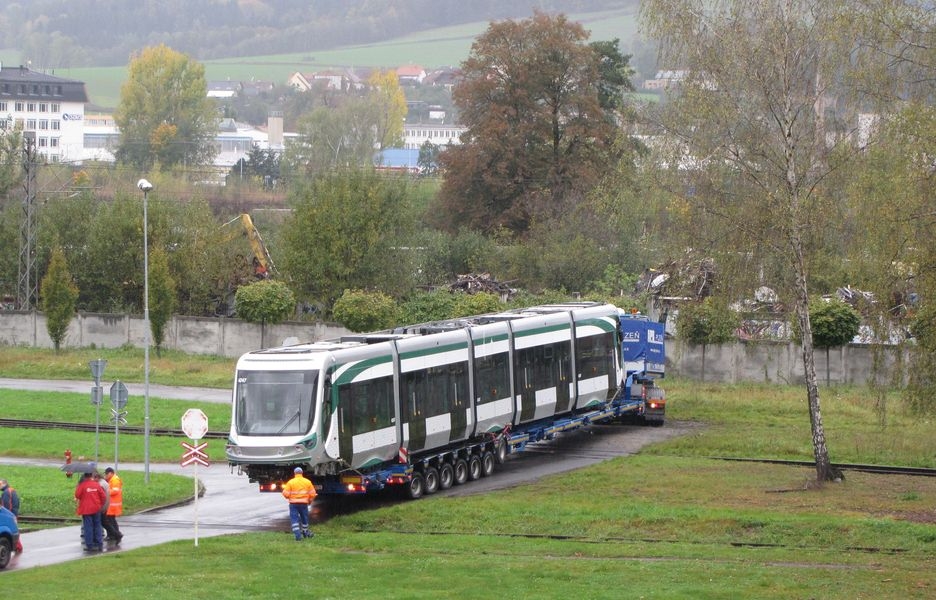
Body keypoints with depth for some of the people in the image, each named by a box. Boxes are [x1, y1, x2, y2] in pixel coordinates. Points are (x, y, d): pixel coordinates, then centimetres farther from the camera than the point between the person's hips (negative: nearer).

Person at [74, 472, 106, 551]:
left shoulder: (82, 485, -12)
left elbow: (77, 495, -12)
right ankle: (99, 545, 12)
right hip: (96, 509, 3)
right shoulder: (97, 484, -2)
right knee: (97, 526, 11)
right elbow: (103, 496, 0)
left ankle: (89, 545, 0)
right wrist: (100, 505, 15)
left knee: (88, 527, 1)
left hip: (86, 510, -3)